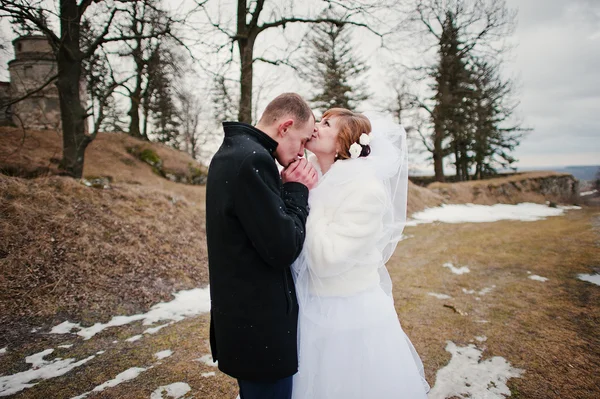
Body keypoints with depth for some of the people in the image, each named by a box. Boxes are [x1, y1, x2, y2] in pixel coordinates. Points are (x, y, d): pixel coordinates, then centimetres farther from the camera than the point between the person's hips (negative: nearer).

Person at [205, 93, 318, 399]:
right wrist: (297, 191, -11)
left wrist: (286, 188, 0)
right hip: (260, 326, -10)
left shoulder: (230, 152, 9)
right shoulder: (254, 159, -23)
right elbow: (283, 249, -23)